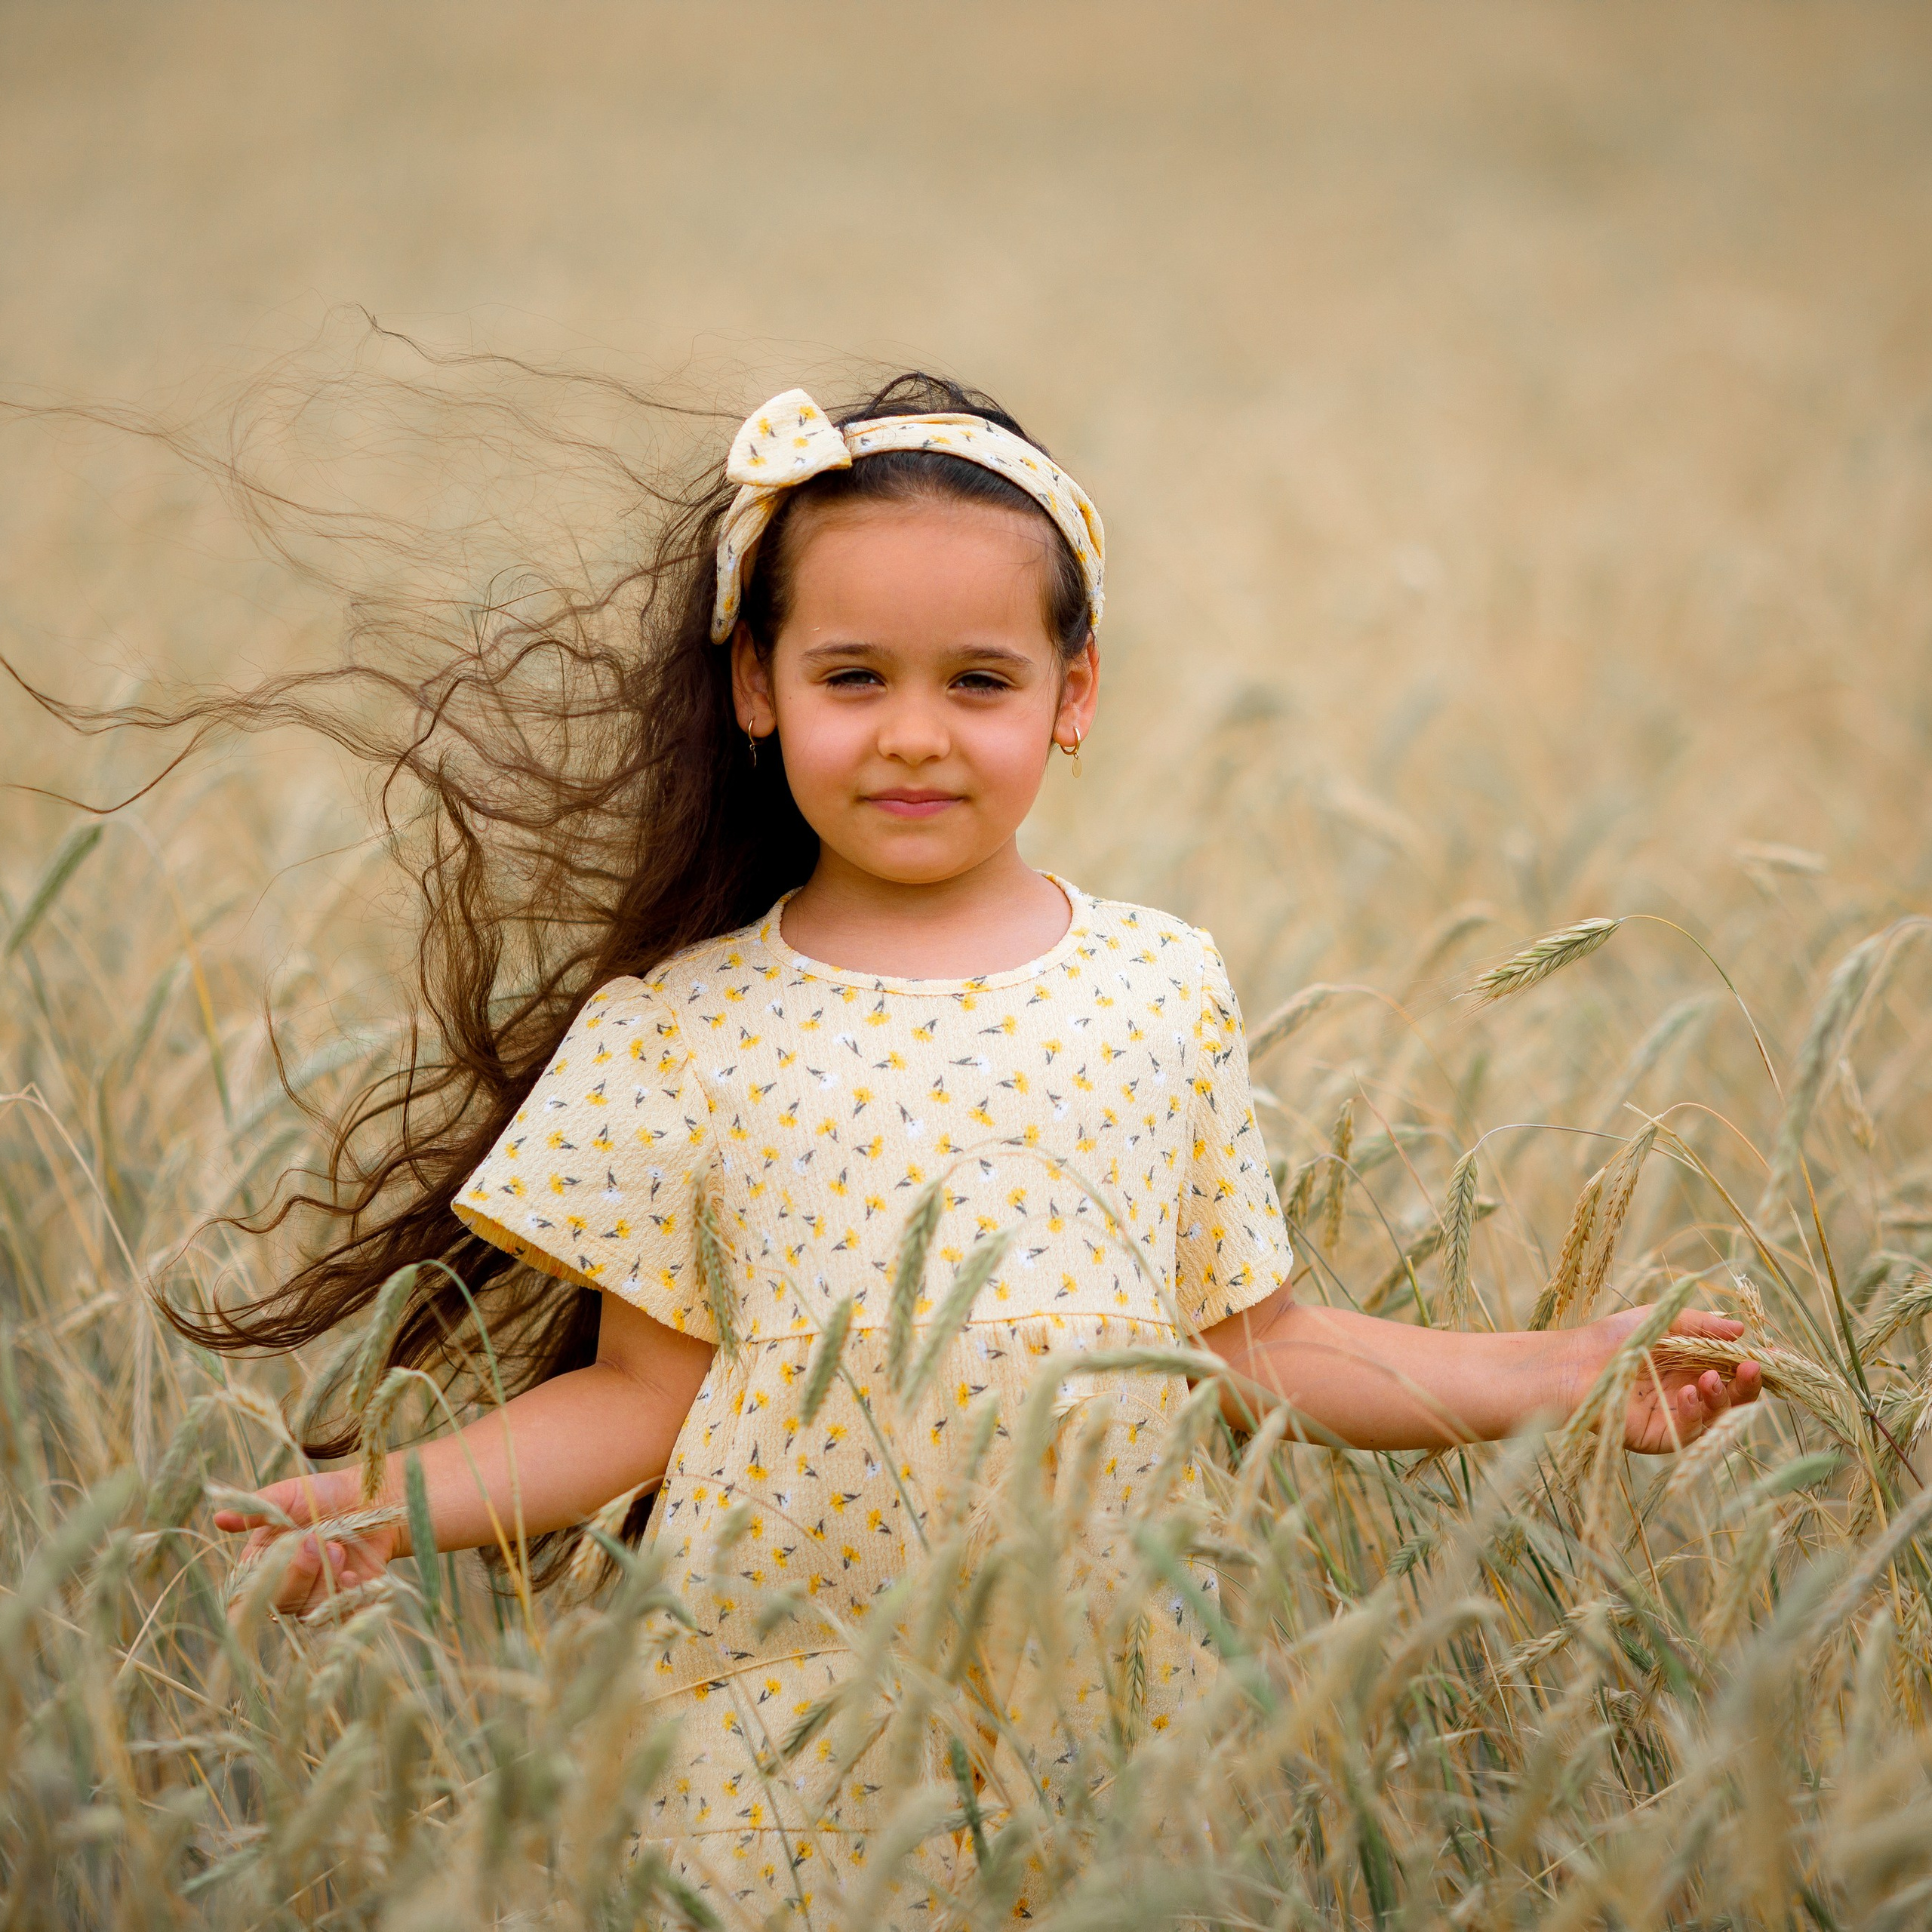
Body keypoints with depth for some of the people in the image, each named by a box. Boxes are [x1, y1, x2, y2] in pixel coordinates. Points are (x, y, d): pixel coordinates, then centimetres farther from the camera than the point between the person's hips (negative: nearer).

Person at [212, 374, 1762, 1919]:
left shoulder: (1163, 989, 4)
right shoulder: (674, 1031, 0)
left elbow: (1257, 1347, 9)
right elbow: (644, 1395, 3)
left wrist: (1559, 1373, 2)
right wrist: (388, 1502, -10)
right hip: (774, 1737, -1)